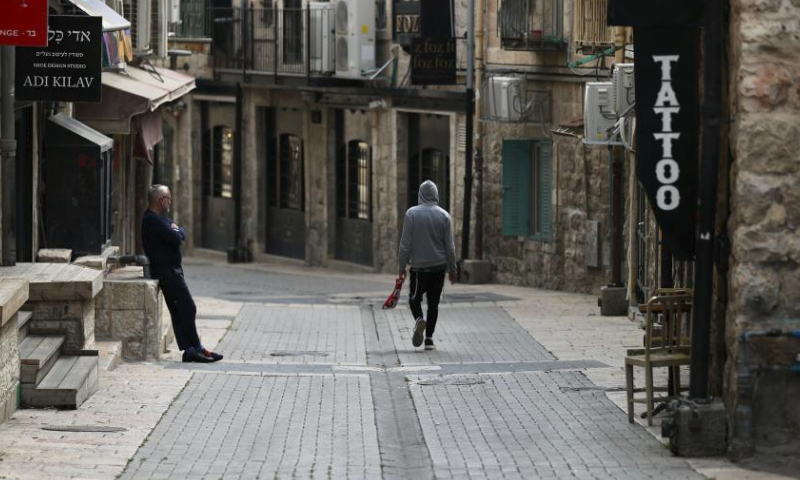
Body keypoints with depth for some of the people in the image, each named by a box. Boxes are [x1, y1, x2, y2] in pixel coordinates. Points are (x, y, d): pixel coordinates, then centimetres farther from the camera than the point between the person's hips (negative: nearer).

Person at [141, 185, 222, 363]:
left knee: (179, 311, 8)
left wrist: (177, 231, -5)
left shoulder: (158, 217, 17)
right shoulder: (153, 220, -18)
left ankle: (190, 349, 8)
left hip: (171, 270, 11)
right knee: (187, 308, -9)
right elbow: (176, 238, -24)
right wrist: (178, 231, -3)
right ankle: (195, 348, -5)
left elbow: (181, 235, 16)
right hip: (167, 271, -11)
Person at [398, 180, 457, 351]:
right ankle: (429, 338, 6)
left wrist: (402, 266, 2)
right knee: (433, 303, 8)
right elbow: (450, 246, 2)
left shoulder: (412, 213, -6)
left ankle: (419, 319, -18)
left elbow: (405, 243, -5)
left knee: (415, 298, 12)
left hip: (418, 266, -2)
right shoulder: (444, 215, -1)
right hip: (439, 266, 2)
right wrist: (452, 269, 10)